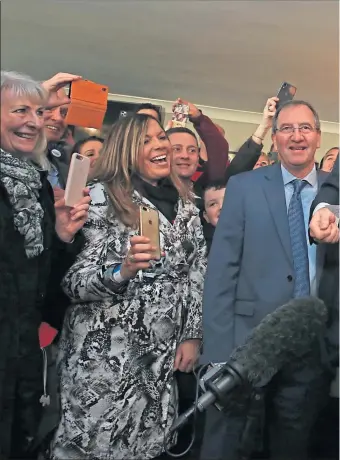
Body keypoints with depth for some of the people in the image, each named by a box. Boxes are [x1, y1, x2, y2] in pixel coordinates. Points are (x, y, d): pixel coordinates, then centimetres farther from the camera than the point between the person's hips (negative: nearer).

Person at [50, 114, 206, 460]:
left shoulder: (184, 202, 7)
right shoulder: (102, 198, -8)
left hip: (162, 354, 5)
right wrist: (121, 271, -30)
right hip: (105, 351, -4)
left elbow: (197, 272, 12)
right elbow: (73, 282, -13)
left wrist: (193, 335, 6)